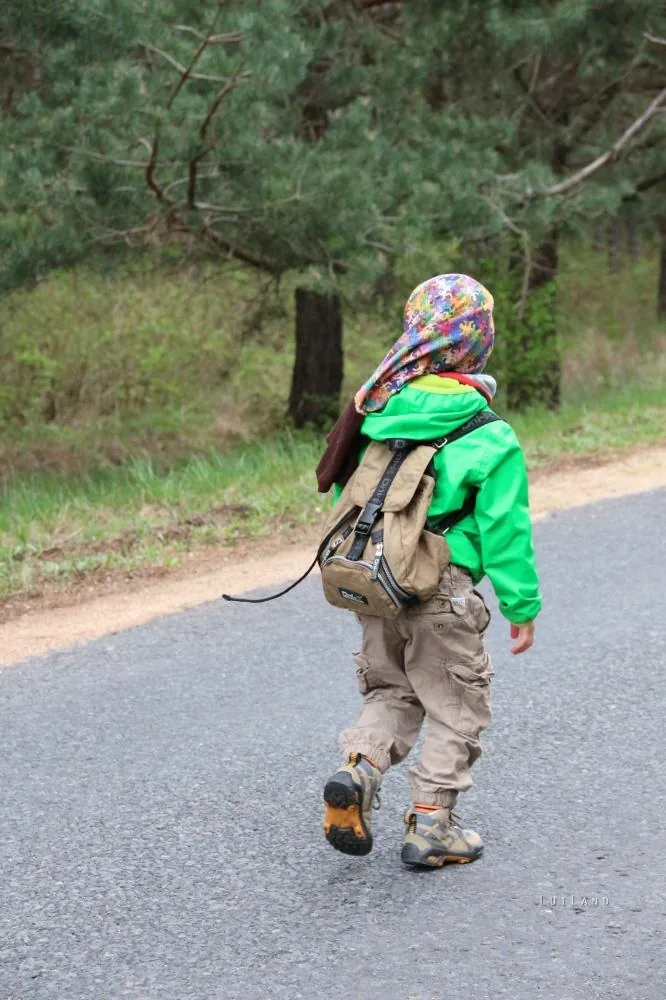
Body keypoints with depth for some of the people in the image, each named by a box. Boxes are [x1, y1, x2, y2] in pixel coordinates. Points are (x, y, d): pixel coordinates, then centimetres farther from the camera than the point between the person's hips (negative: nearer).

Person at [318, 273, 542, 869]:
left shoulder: (377, 410, 2)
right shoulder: (489, 438, -13)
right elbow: (504, 529, -10)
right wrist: (522, 605, 0)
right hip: (442, 593, -5)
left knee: (391, 692, 22)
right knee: (455, 708, 11)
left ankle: (359, 768, -4)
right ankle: (430, 827, 12)